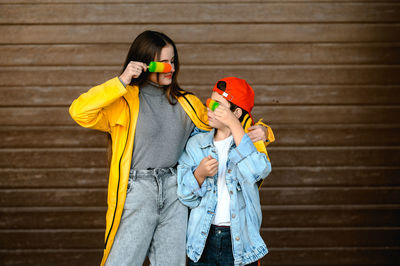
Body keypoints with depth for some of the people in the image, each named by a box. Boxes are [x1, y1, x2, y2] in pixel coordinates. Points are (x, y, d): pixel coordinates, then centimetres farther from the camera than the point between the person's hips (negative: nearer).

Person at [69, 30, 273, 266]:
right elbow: (79, 112, -18)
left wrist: (260, 131, 4)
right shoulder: (124, 101, -4)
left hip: (175, 193, 4)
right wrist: (121, 82, -19)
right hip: (137, 191, -4)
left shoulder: (186, 103, 11)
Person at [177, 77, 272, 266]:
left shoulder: (250, 141, 0)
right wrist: (200, 174, -20)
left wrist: (234, 125, -23)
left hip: (240, 241, -2)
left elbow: (258, 172, -23)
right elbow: (186, 197, 1)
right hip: (203, 240, 2)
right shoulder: (196, 143, 5)